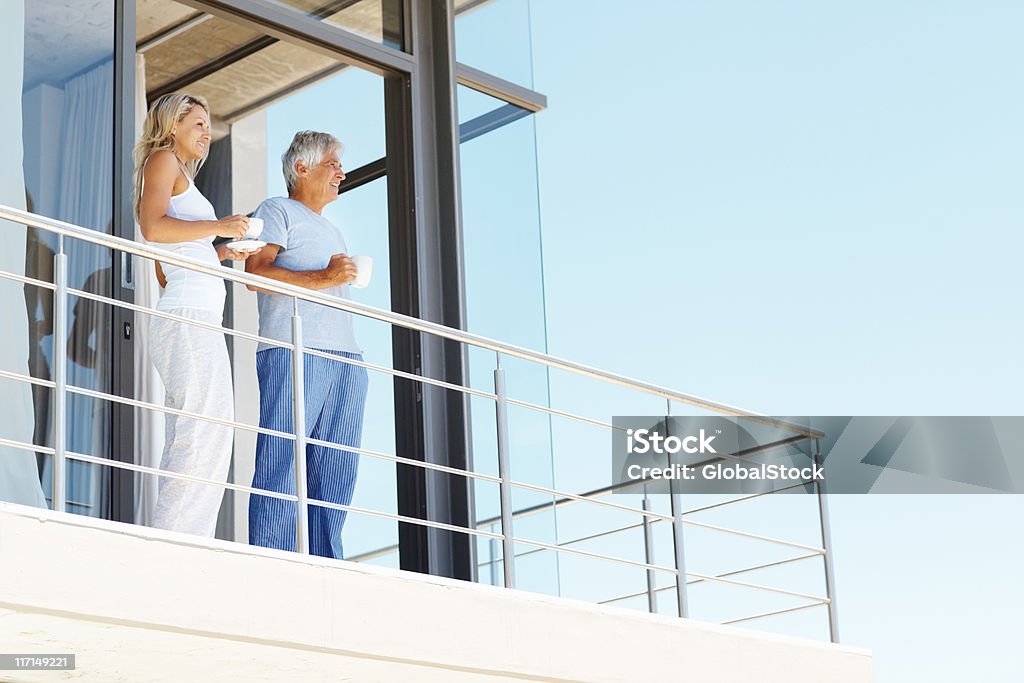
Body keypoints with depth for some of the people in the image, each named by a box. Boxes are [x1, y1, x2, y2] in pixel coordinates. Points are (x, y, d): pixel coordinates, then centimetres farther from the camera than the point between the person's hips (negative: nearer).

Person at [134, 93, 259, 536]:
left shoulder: (179, 173, 31)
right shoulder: (163, 159, 4)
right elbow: (153, 228, -14)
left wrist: (220, 254, 19)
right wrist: (217, 226, -9)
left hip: (198, 321, 10)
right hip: (189, 315, -10)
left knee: (188, 440, 3)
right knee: (207, 431, -18)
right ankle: (175, 541, -24)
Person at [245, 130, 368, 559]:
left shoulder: (332, 231, 33)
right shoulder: (278, 211, 8)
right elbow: (256, 273, -7)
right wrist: (321, 278, -14)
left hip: (345, 359, 8)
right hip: (292, 351, -8)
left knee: (334, 475, 0)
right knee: (281, 469, -13)